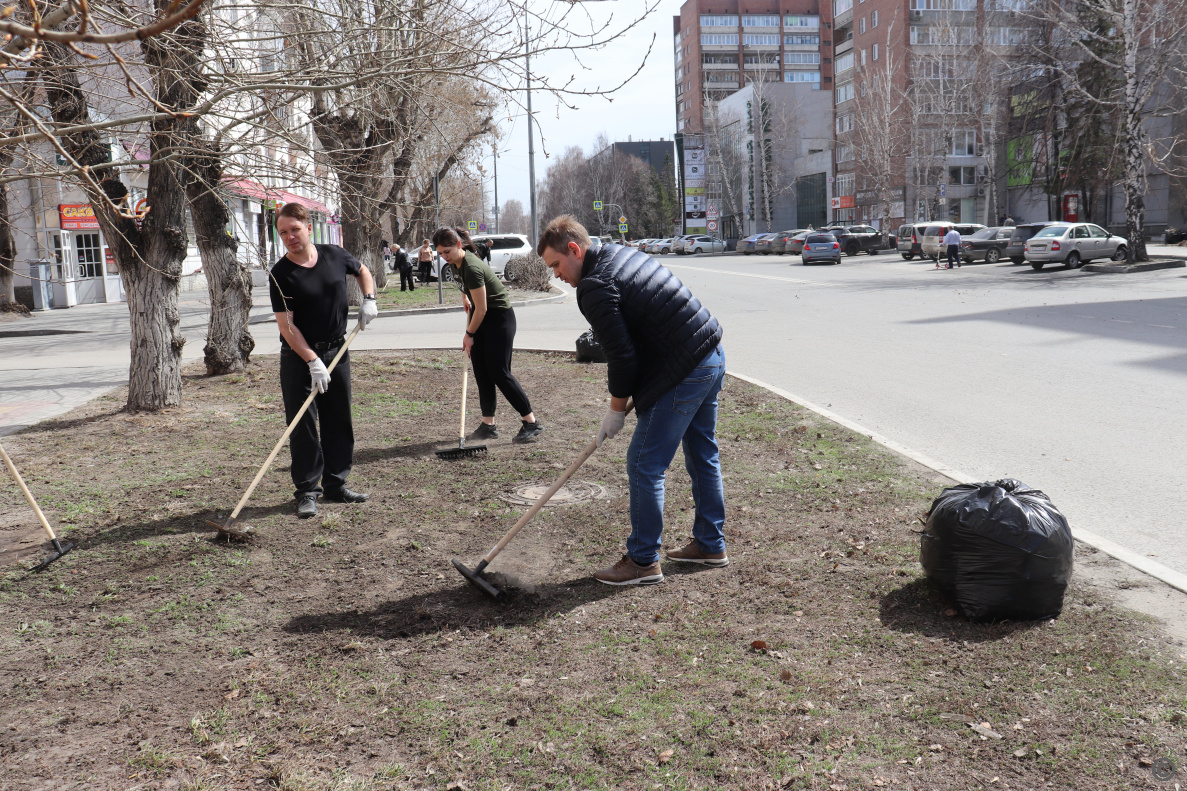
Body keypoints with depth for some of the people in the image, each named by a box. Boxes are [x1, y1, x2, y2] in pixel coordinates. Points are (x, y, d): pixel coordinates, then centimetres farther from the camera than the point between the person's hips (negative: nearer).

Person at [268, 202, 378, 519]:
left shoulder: (335, 255, -1)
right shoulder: (280, 274, -13)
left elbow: (362, 270, 21)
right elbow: (286, 325, -17)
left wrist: (369, 299, 3)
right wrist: (313, 362, -23)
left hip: (336, 350, 4)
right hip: (299, 357, -4)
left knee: (339, 421, 9)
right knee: (303, 425, -3)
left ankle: (336, 484, 21)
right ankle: (307, 491, 6)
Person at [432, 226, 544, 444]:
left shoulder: (472, 268, -27)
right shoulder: (456, 262, 0)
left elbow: (481, 308, -22)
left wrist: (469, 334, -11)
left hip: (499, 317, -9)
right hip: (481, 318, 9)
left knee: (499, 372, -11)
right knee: (481, 372, 5)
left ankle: (532, 423, -5)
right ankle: (488, 425, 9)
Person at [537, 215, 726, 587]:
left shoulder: (595, 287, -16)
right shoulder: (626, 254, 14)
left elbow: (622, 355, -16)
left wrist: (616, 409, -3)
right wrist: (619, 371, 15)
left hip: (683, 375, -10)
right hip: (713, 354, 10)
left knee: (645, 465, -1)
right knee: (703, 455, 19)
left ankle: (643, 561, 7)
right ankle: (711, 545, 31)